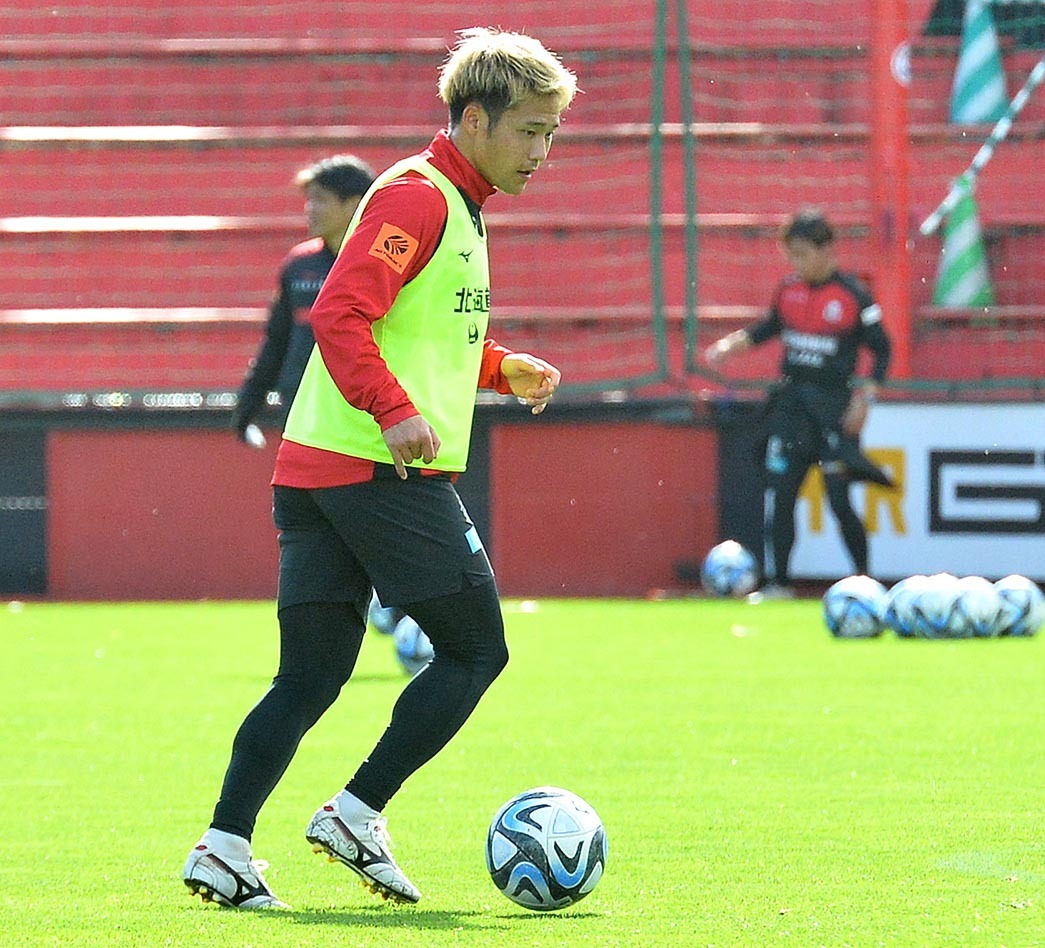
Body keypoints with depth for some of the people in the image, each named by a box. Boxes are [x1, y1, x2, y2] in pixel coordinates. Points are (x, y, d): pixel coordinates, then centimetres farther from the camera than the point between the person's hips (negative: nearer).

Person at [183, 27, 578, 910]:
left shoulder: (457, 204, 22)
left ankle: (225, 846, -2)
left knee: (309, 678, 6)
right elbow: (340, 315, -21)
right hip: (387, 470, -10)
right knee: (476, 648, -1)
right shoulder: (416, 196, -10)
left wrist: (501, 368, 22)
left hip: (314, 472, 10)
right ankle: (357, 813, -3)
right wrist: (395, 412, -31)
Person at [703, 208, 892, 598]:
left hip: (834, 404, -5)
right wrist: (731, 344, 7)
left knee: (839, 499, -6)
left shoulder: (854, 295, -10)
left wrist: (864, 398, -13)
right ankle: (777, 581, 6)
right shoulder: (789, 289, 5)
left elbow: (881, 351, -5)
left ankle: (864, 577, 9)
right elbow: (771, 327, 22)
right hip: (792, 401, 5)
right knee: (778, 494, 0)